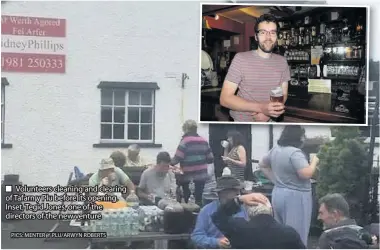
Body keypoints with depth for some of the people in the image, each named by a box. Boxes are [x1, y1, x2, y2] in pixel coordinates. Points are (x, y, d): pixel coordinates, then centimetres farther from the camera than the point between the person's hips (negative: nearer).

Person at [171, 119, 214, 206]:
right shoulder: (204, 141, 7)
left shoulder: (185, 141, -9)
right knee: (199, 199, 8)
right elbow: (210, 159, 8)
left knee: (187, 199, 9)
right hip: (202, 175, 5)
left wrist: (170, 163, 2)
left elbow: (177, 158, -16)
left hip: (188, 177, -5)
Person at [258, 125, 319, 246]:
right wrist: (314, 162, -8)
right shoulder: (295, 152, -19)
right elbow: (306, 174, -26)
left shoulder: (275, 149, 8)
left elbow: (262, 165, 21)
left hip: (278, 194, 9)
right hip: (295, 197, -9)